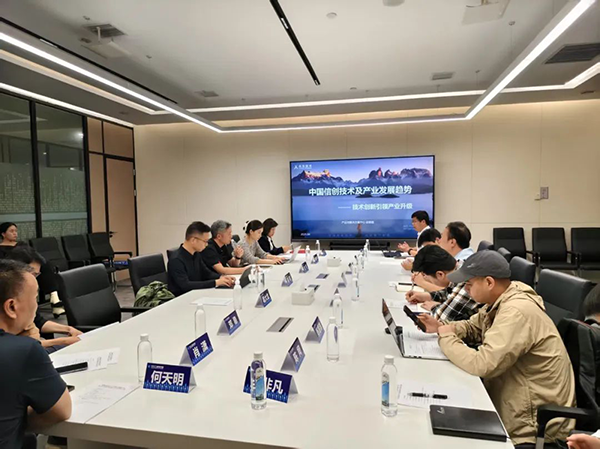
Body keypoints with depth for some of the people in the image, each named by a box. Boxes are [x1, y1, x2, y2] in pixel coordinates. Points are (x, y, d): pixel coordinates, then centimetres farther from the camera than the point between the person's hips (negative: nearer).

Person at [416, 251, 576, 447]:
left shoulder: (516, 312, -29)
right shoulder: (500, 300, 0)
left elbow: (482, 365, -33)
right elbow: (473, 327, 15)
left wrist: (446, 338, -18)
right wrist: (442, 327, -4)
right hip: (513, 407, 8)